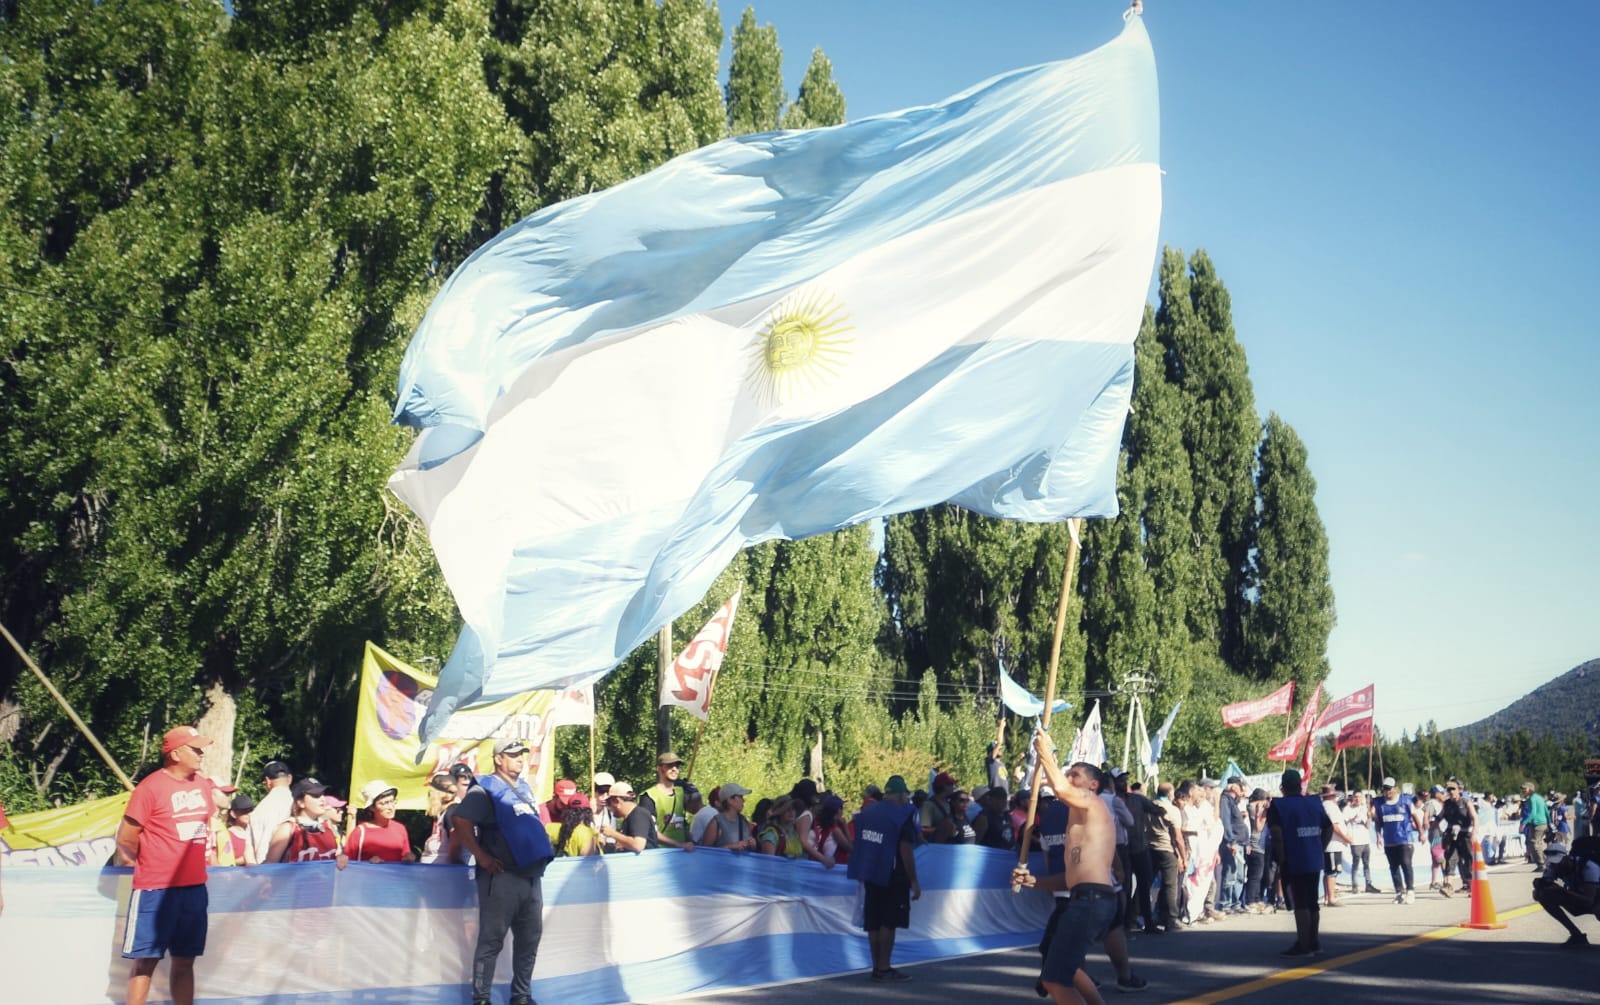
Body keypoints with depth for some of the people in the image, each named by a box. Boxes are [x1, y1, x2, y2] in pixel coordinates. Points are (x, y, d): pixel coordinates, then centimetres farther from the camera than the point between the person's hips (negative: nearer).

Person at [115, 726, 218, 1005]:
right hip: (156, 889, -6)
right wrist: (150, 865, 6)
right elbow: (125, 839, -7)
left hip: (195, 887, 6)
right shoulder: (150, 787, -11)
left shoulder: (204, 785, 8)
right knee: (146, 960, -1)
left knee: (185, 961, 9)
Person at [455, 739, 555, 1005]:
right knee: (492, 939, -2)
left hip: (531, 875, 8)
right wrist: (482, 857, -19)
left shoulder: (524, 787, 16)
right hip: (502, 876, -8)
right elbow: (463, 821, -20)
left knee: (529, 938, 13)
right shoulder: (486, 788, -8)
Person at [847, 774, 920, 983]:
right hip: (892, 876, -6)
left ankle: (877, 966, 14)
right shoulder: (903, 815, -12)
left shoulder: (867, 811, 9)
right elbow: (906, 850, -16)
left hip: (870, 874, 6)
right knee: (888, 923, -2)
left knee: (874, 923, 10)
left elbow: (859, 843, 13)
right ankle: (884, 968, 0)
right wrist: (914, 881, -12)